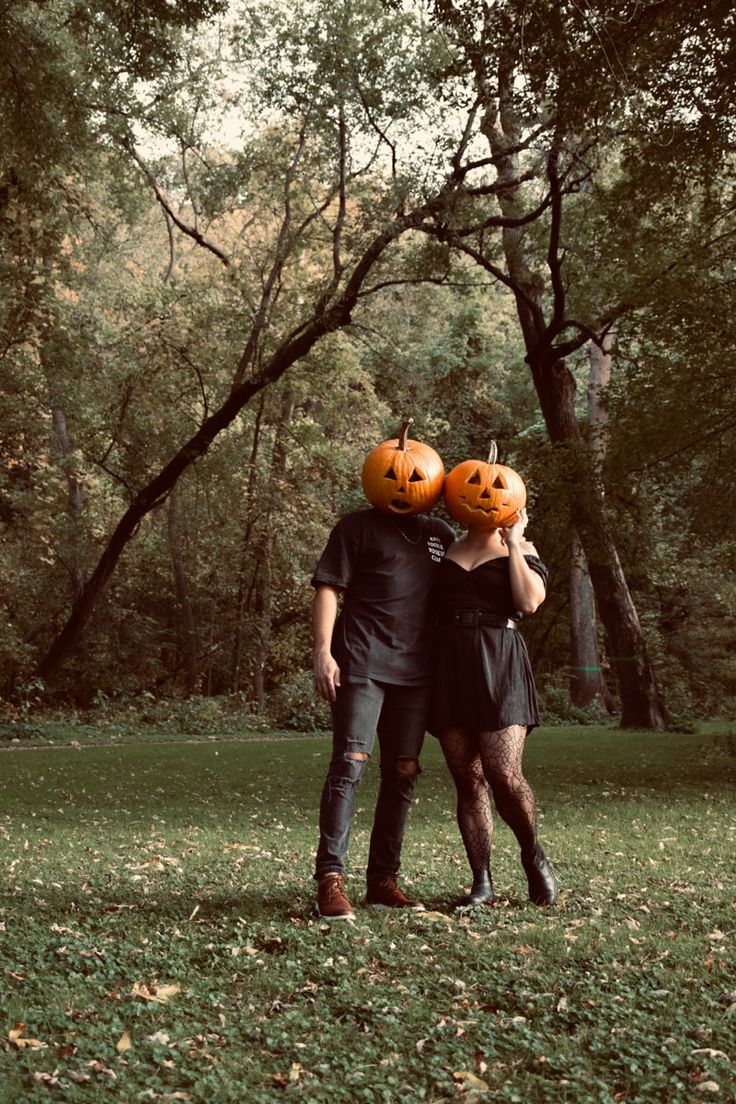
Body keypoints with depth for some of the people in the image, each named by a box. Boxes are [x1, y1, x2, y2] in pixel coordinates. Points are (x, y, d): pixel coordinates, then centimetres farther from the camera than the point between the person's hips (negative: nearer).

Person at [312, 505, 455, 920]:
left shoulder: (442, 536, 18)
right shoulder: (359, 527, 4)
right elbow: (328, 589, -1)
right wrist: (323, 652, -11)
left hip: (416, 670, 5)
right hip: (363, 665, -5)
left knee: (403, 773, 5)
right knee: (350, 764, -13)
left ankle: (383, 880, 14)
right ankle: (330, 880, -13)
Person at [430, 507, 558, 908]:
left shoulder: (520, 551, 12)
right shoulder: (445, 552, 19)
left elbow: (529, 601, -8)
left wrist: (514, 544, -1)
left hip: (499, 668, -3)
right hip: (450, 668, 3)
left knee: (504, 774, -13)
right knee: (468, 780, 0)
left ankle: (533, 855, 13)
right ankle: (482, 883, 6)